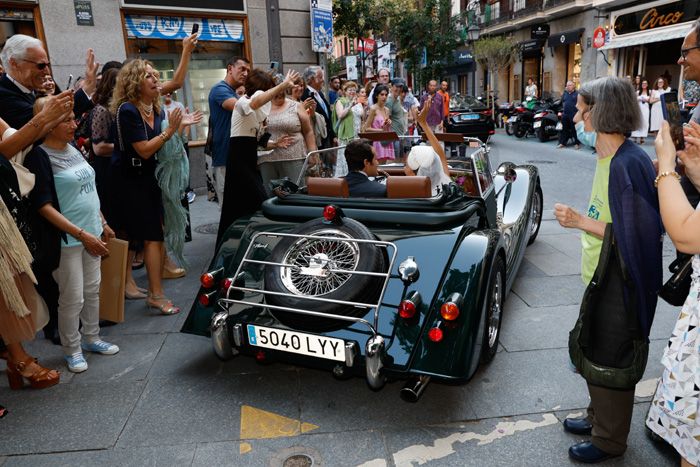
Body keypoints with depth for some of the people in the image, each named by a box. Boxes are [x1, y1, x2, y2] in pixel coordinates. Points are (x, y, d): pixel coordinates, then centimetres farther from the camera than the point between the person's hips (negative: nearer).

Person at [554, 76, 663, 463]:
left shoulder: (629, 164, -24)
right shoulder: (607, 157, 6)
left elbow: (635, 236, -25)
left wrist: (581, 222, -23)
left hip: (619, 285, -9)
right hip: (600, 279, 9)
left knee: (610, 362, 8)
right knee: (592, 350, 23)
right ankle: (598, 418, 45)